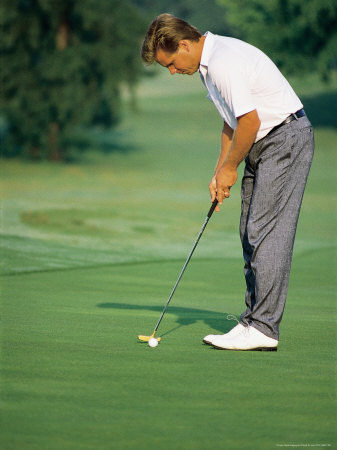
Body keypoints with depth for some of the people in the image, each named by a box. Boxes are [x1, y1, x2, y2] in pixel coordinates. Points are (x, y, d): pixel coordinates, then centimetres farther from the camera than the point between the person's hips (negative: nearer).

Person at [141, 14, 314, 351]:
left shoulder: (224, 62, -22)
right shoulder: (208, 63, 11)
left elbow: (250, 120, -23)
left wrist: (229, 167, -9)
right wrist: (220, 173, 13)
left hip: (286, 138, -11)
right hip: (261, 144, 11)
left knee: (267, 233, -14)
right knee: (251, 234, 8)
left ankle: (263, 328, -15)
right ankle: (254, 320, 11)